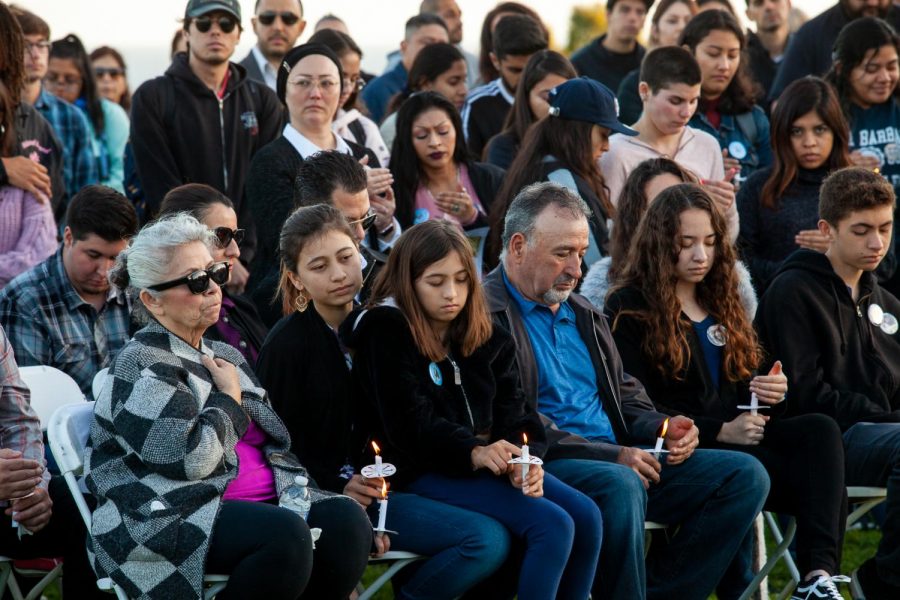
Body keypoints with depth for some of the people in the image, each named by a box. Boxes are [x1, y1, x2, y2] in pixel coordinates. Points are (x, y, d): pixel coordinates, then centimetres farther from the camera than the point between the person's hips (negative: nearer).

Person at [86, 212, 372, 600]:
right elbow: (191, 457, -18)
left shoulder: (225, 357, 21)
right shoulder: (142, 366, -5)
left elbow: (274, 445, 24)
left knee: (345, 517, -20)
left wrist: (302, 494, 6)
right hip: (170, 518, -8)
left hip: (260, 501, 8)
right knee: (285, 535, -34)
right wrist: (231, 398, -2)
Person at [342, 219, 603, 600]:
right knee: (553, 526, -24)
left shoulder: (486, 339, 16)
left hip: (486, 463, 7)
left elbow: (511, 412, 6)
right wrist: (474, 453, -28)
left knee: (585, 516, -13)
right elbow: (410, 422, -15)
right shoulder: (385, 332, -5)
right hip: (422, 474, -7)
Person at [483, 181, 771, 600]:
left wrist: (660, 428, 6)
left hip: (620, 460, 9)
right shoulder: (488, 314, -7)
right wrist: (611, 455, -19)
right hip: (545, 469, -9)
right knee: (619, 484, -39)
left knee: (746, 475, -4)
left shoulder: (583, 315, 23)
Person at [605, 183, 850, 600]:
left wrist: (766, 391, 3)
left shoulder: (722, 302, 24)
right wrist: (719, 431, -16)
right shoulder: (629, 309, 1)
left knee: (821, 430, -27)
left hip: (738, 435, 7)